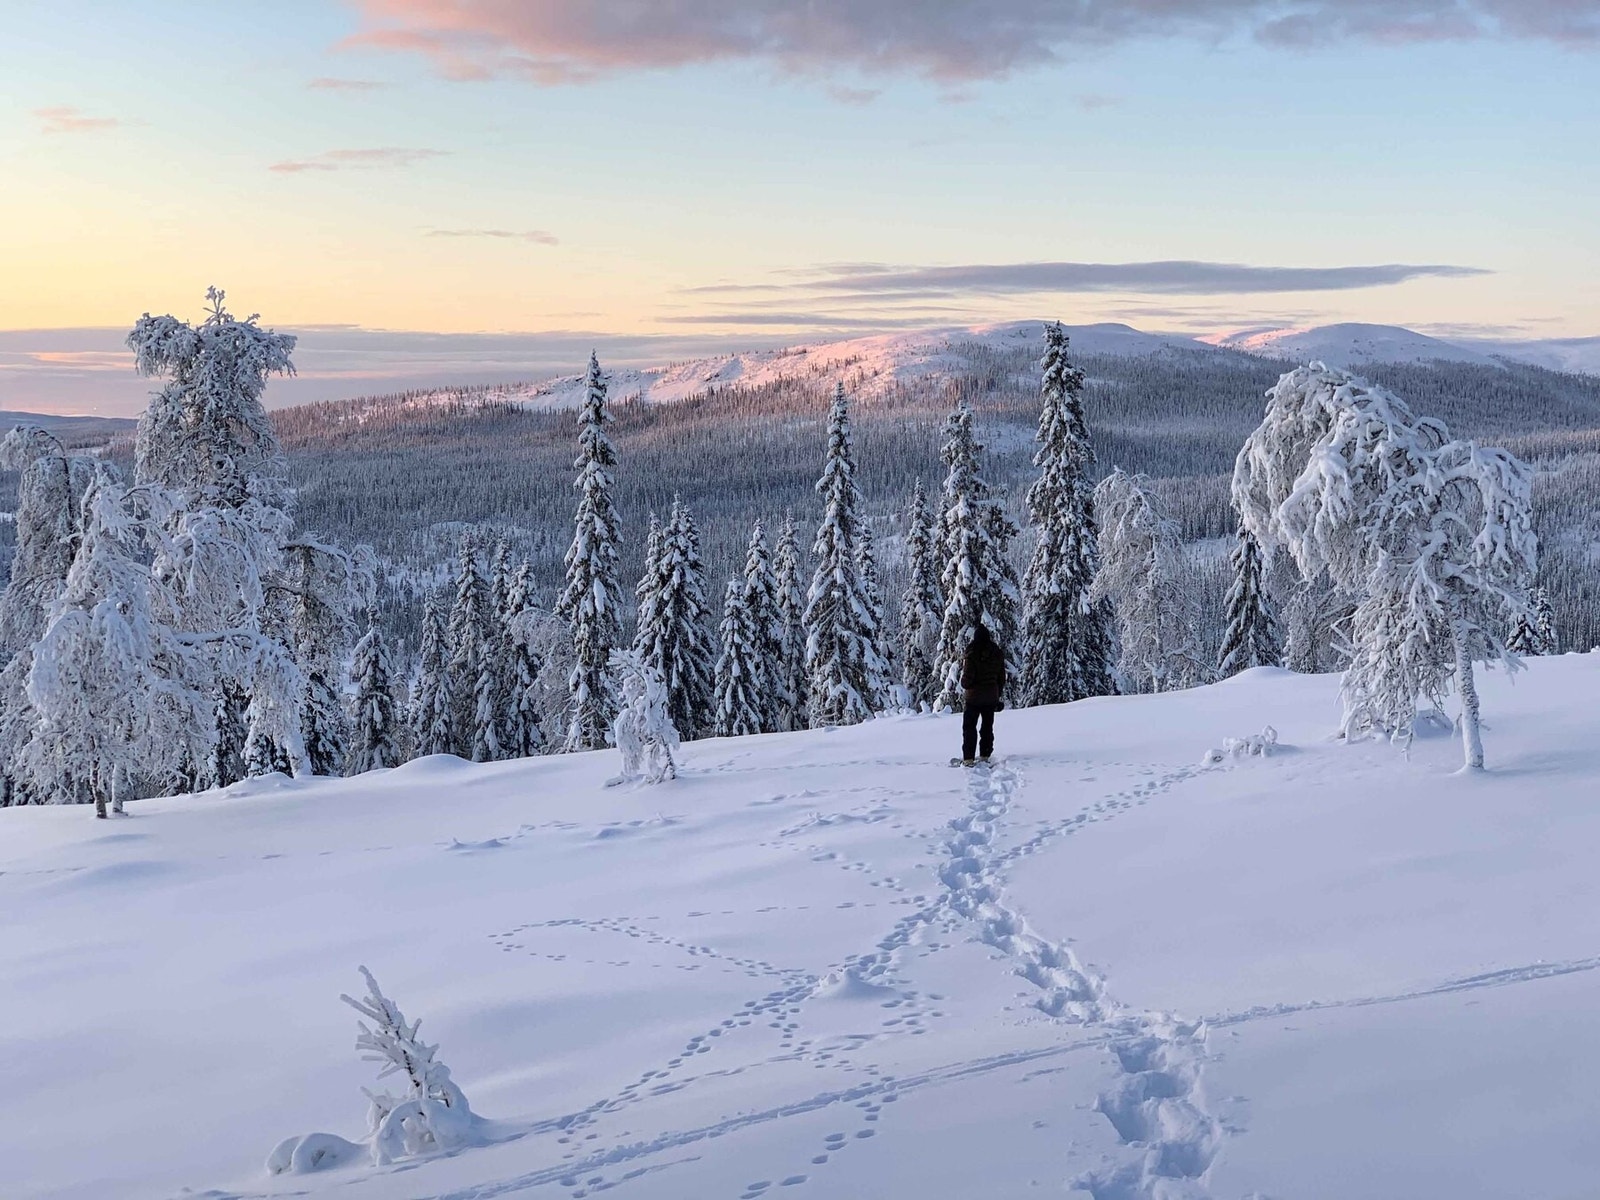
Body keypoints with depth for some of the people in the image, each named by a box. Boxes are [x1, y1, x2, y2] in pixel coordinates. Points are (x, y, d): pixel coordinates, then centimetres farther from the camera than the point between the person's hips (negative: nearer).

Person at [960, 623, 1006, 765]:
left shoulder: (972, 655, -18)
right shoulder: (997, 654, -2)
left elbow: (967, 679, -19)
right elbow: (1001, 677, 6)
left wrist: (964, 684, 4)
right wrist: (998, 694, 18)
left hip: (974, 696, -5)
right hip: (991, 697, 5)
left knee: (969, 727, 4)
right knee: (987, 727, 15)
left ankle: (968, 758, 0)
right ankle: (985, 756, 19)